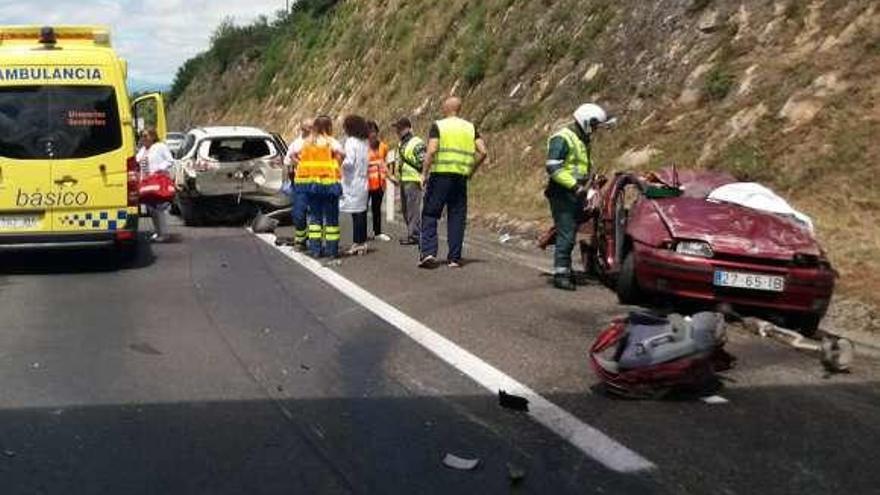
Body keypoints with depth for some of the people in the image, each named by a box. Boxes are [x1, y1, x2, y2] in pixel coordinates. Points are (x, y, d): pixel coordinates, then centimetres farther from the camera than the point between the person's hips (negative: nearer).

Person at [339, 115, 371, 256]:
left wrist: (339, 163, -2)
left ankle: (357, 244, -6)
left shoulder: (351, 141, -11)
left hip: (353, 182, -8)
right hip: (363, 182, 8)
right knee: (361, 213, 10)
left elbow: (349, 162, -18)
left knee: (356, 214, -7)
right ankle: (362, 242, 14)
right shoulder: (365, 143, 13)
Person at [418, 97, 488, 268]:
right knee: (457, 217, 8)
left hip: (440, 175, -3)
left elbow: (431, 151, -13)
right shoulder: (470, 128, 10)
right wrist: (472, 170, 12)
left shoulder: (438, 126, -1)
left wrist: (424, 173, -6)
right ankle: (454, 258, 8)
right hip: (461, 178, 3)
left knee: (430, 214, 4)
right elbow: (483, 152, 1)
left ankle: (428, 252, -8)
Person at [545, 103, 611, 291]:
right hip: (562, 193, -9)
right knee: (566, 234, -12)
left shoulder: (582, 141, 19)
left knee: (571, 233, 14)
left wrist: (589, 185, 16)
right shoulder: (562, 139, -12)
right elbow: (553, 168, -21)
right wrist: (574, 185, -24)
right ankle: (560, 274, -10)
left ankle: (565, 269, 23)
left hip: (576, 194, 9)